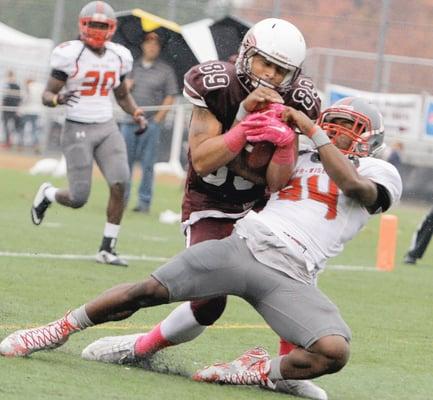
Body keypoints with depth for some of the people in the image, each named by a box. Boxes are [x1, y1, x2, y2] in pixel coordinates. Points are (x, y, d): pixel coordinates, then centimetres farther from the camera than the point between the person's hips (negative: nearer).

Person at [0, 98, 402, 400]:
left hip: (289, 277, -3)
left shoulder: (378, 174, 13)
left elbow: (351, 184, -9)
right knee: (148, 290, -6)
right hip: (242, 245, 3)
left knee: (334, 352, -29)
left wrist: (312, 131, -4)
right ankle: (58, 330, 11)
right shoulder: (301, 159, 28)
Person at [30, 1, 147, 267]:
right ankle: (47, 194, 31)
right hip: (78, 131, -5)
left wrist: (137, 114, 3)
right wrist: (58, 99, -30)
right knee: (79, 199, -5)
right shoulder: (70, 55, -11)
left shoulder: (118, 57, 6)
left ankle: (107, 249, -2)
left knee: (120, 184, -13)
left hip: (107, 128, 5)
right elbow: (47, 95, -7)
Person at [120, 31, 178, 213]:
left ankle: (144, 201, 2)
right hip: (129, 121, 3)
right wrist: (126, 86, -7)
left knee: (147, 164, -2)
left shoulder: (166, 70, 6)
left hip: (151, 123, -3)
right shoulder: (133, 67, 15)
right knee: (125, 161, 3)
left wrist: (158, 118, -7)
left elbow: (170, 97, 2)